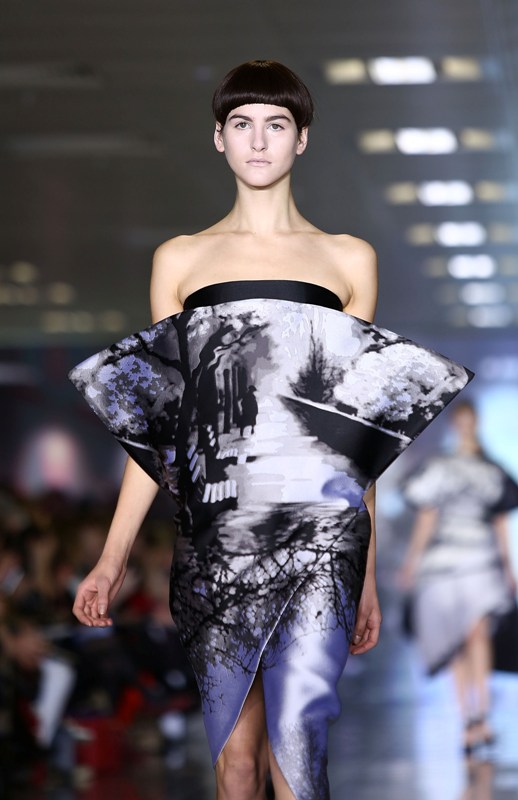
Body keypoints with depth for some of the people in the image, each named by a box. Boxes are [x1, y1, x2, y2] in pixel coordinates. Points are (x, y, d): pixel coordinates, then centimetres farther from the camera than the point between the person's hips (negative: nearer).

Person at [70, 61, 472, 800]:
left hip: (317, 527, -1)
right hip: (217, 531, 1)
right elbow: (154, 422, 11)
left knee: (295, 738, -15)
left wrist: (369, 575, 11)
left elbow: (362, 432, 13)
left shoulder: (349, 260, 12)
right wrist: (113, 560, 5)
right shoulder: (181, 260, 13)